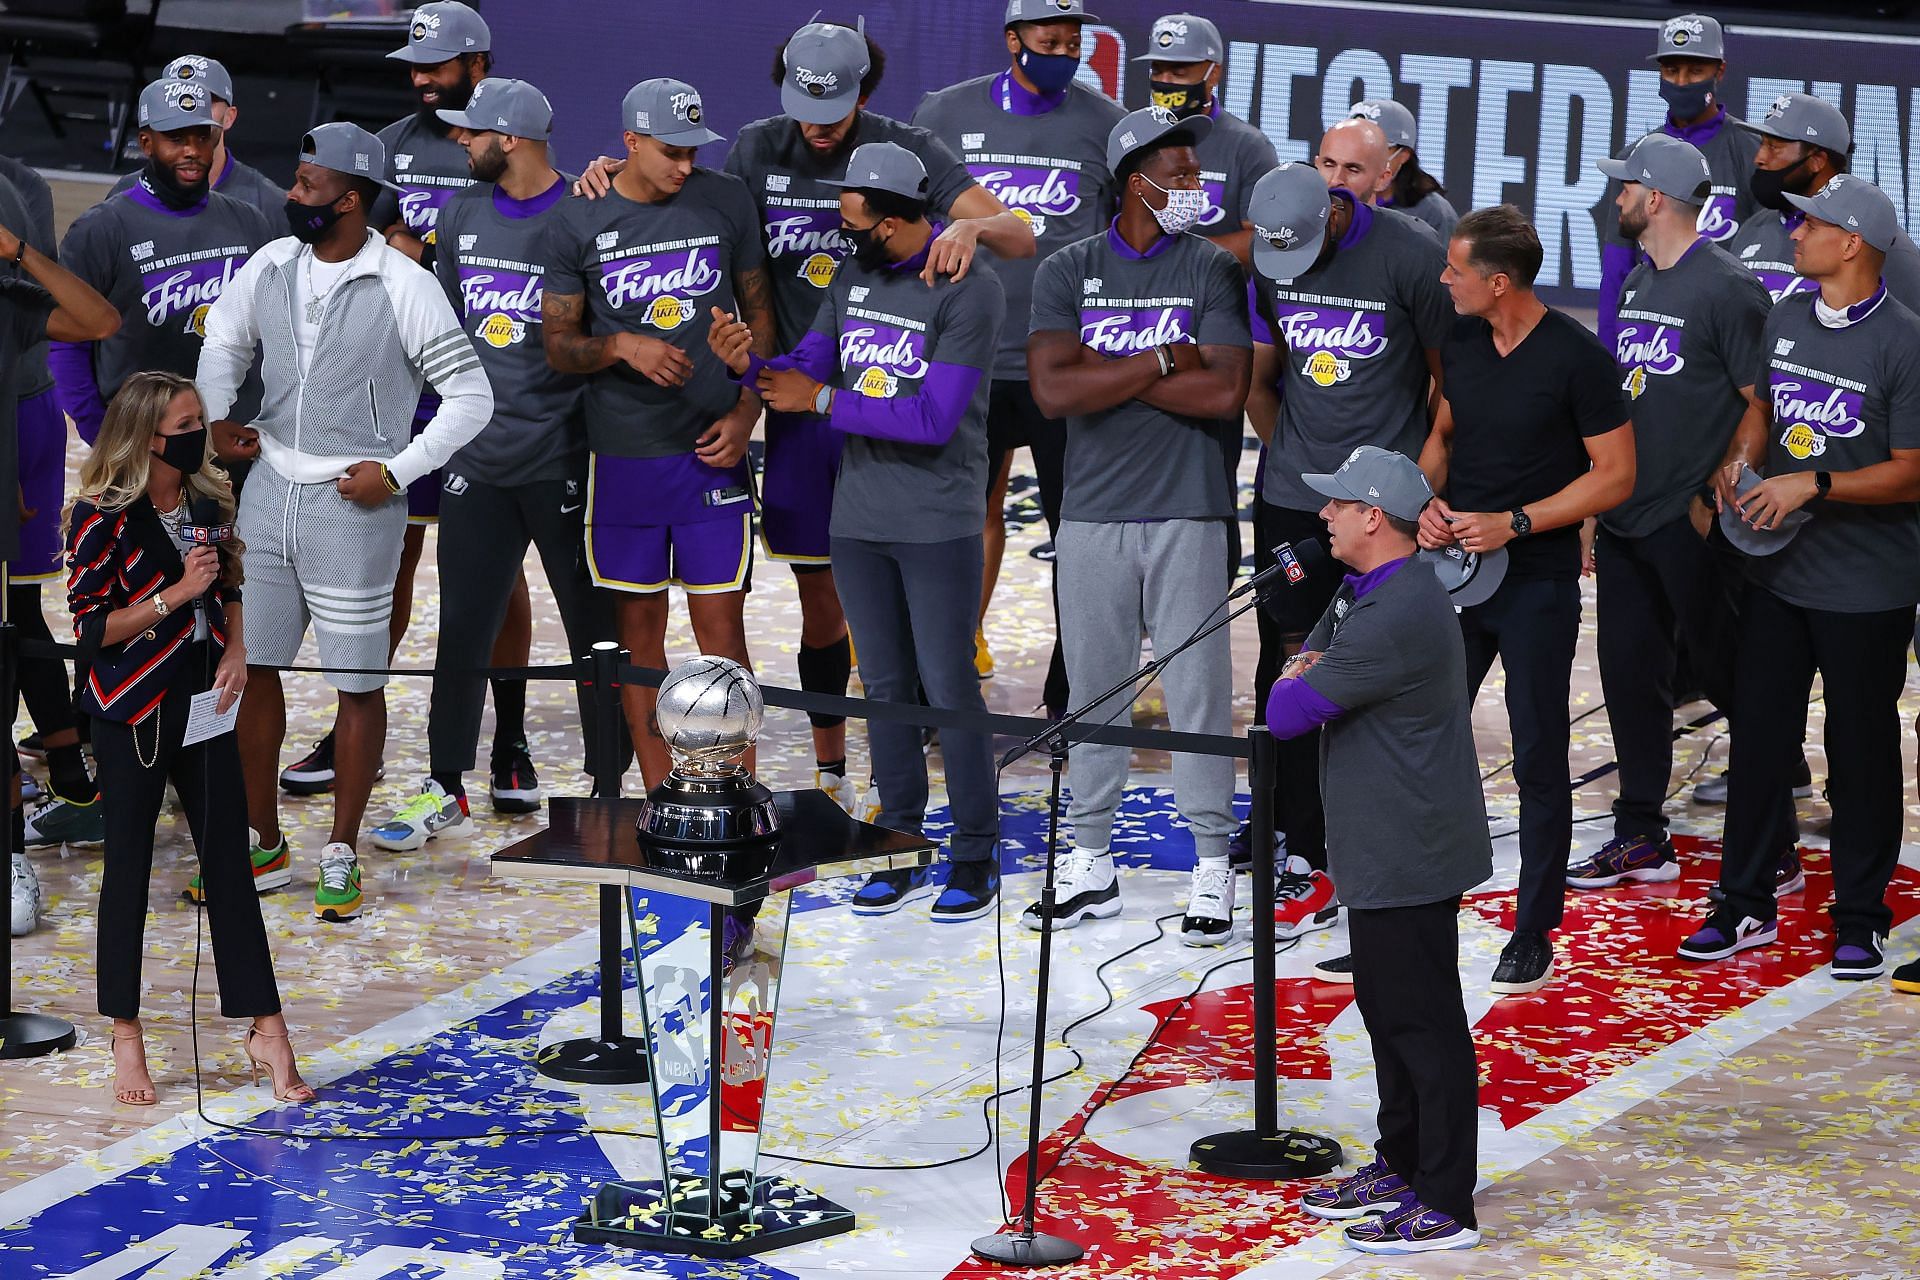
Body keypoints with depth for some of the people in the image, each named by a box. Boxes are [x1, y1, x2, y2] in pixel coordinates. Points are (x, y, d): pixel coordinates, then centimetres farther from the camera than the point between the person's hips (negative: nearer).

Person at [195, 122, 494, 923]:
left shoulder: (402, 286, -11)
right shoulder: (270, 267, 3)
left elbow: (470, 397, -7)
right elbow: (222, 345, 19)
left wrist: (396, 472, -12)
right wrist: (218, 421, 1)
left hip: (352, 503, -5)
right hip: (270, 489, 5)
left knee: (358, 681, 2)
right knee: (251, 663, 10)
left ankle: (341, 855, 14)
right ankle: (263, 840, 24)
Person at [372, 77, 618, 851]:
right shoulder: (463, 215, 9)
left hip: (565, 460, -5)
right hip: (478, 459, 5)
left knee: (595, 629, 5)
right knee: (463, 627, 7)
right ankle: (445, 792, 16)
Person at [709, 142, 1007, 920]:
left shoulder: (969, 292, -14)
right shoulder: (855, 276, 8)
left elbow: (934, 418, -19)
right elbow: (808, 371, 10)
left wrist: (825, 402, -16)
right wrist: (748, 364, -11)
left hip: (938, 526, -6)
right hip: (858, 518, 6)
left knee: (949, 689, -3)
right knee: (885, 686, 11)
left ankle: (976, 857, 7)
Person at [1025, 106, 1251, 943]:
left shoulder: (1213, 270, 1)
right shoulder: (1067, 272, 4)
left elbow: (1224, 391, -12)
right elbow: (1053, 390, -9)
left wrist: (1105, 372, -9)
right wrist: (1162, 360, -12)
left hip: (1189, 512, -2)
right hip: (1092, 512, 2)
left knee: (1198, 692, -1)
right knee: (1093, 693, 9)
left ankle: (1211, 868, 7)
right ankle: (1090, 867, 18)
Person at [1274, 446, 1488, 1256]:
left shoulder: (1396, 618, -24)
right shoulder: (1364, 591, 11)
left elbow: (1286, 714, -22)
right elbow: (1305, 662, 18)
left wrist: (1293, 685, 0)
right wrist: (1306, 675, -5)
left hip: (1409, 850, -11)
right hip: (1381, 846, 11)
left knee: (1422, 1021, -5)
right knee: (1386, 1005, 19)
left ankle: (1444, 1205, 0)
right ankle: (1400, 1167, 31)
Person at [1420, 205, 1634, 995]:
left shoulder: (1577, 358, -14)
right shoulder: (1459, 340, 4)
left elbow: (1615, 477, -11)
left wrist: (1515, 523, -18)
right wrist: (1431, 500, -3)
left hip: (1537, 582, -6)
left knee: (1538, 759, 2)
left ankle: (1534, 938, 10)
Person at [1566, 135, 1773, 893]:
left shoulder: (1727, 289, -12)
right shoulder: (1639, 284, 14)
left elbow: (1762, 407, -14)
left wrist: (1714, 496, -16)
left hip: (1689, 525, -8)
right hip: (1625, 517, 8)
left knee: (1725, 672, 0)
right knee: (1630, 674, 10)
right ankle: (1641, 837, 18)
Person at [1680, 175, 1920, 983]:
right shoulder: (1786, 322, 7)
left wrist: (1812, 484, -23)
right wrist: (1740, 461, 0)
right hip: (1782, 570, 6)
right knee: (1757, 731, 9)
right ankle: (1746, 906, 20)